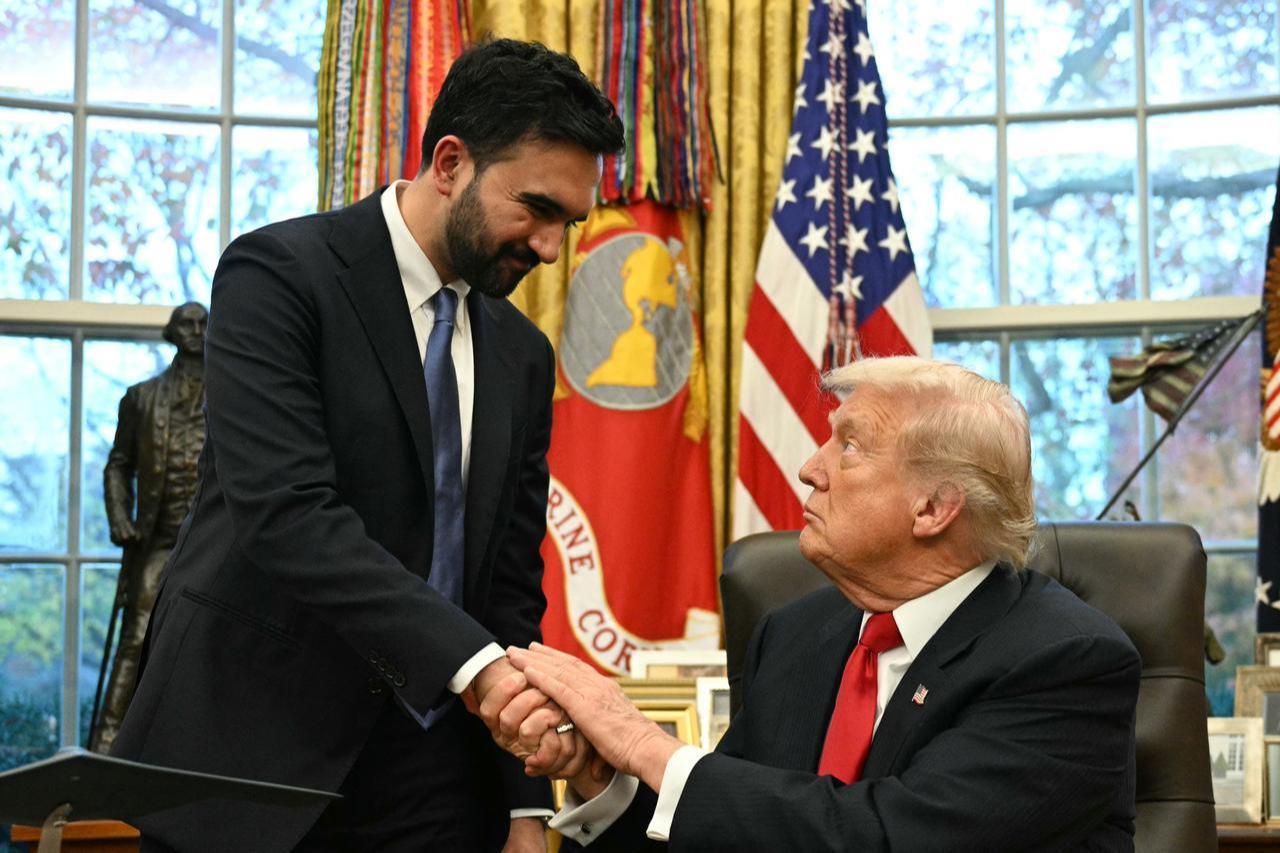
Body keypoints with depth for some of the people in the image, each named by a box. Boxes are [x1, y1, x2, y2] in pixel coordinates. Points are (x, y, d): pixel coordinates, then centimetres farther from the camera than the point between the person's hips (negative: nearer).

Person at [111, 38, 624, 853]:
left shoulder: (523, 356, 10)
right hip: (256, 757, -5)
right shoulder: (279, 275, -10)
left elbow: (512, 579, 10)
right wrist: (475, 664, -30)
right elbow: (285, 516, -22)